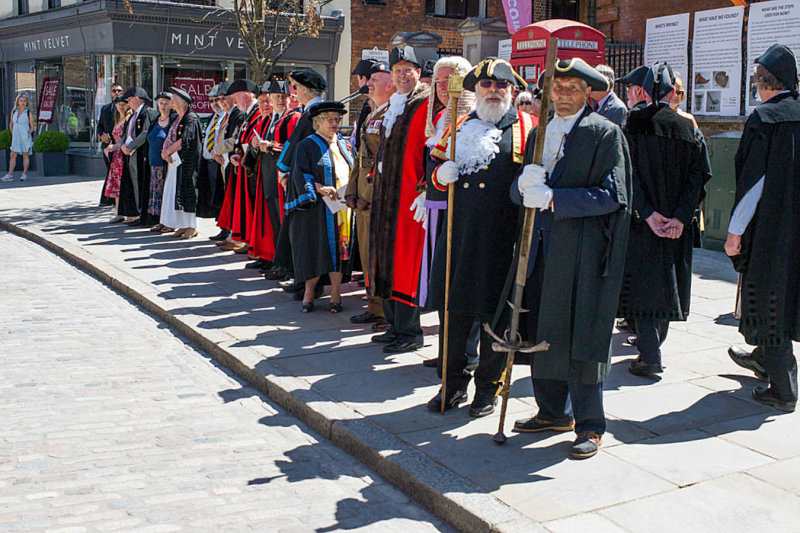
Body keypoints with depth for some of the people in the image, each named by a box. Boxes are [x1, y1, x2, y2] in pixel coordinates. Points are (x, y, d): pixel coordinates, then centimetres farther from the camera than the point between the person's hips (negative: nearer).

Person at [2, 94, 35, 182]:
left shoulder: (29, 112, -5)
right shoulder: (14, 111, 7)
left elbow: (32, 126, -3)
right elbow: (11, 124, 17)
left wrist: (28, 135, -10)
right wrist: (13, 134, 8)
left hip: (25, 137, -4)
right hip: (15, 138, 4)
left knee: (25, 156, 3)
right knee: (12, 155, -1)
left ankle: (24, 174, 8)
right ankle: (10, 174, -1)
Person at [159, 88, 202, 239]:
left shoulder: (191, 119, -11)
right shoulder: (177, 119, 16)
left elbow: (184, 141, -19)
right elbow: (168, 138, 14)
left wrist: (168, 151, -11)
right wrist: (165, 151, -5)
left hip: (186, 163, -9)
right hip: (174, 161, 9)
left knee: (187, 192, -7)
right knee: (175, 193, 8)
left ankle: (192, 227, -2)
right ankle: (182, 225, 13)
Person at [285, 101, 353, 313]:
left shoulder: (342, 144, 17)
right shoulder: (307, 145, 0)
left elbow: (351, 171, 21)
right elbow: (301, 174, -9)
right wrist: (320, 188, -23)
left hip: (343, 207, 4)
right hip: (319, 209, -4)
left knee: (338, 248, 2)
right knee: (315, 248, -3)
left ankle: (336, 295, 5)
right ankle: (309, 293, 9)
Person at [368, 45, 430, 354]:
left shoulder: (426, 105, -7)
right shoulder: (392, 107, 18)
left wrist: (426, 189, -21)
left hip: (409, 194, -8)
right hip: (386, 191, 8)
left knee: (405, 258, -7)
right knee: (386, 256, 10)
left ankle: (410, 332, 0)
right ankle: (394, 325, 20)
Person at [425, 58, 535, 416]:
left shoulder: (526, 128, 4)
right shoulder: (461, 127, 16)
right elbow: (437, 167, 22)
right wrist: (441, 175, 0)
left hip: (503, 236, -4)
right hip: (459, 232, 4)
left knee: (495, 312, 4)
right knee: (452, 307, 6)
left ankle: (489, 387, 19)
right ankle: (454, 383, 21)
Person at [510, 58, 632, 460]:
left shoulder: (605, 133, -3)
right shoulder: (539, 133, 17)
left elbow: (612, 196, -12)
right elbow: (518, 192, 14)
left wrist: (552, 198, -17)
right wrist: (525, 184, -10)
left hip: (583, 250, -6)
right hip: (542, 246, 6)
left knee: (580, 334, -5)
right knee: (541, 331, 9)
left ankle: (589, 424, 6)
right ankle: (552, 411, 23)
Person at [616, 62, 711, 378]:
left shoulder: (632, 125, -6)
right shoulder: (689, 128, 3)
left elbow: (628, 174, -14)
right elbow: (698, 175, -4)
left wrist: (647, 213, -14)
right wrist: (681, 217, -9)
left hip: (641, 221, -3)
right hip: (677, 224, 3)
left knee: (643, 283, -1)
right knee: (668, 278, 17)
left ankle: (649, 357, -7)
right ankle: (653, 344, 30)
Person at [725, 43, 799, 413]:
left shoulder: (764, 119, -13)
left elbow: (753, 180, -17)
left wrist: (735, 230, -11)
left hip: (769, 227, -7)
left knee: (769, 300, 1)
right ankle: (763, 357, 43)